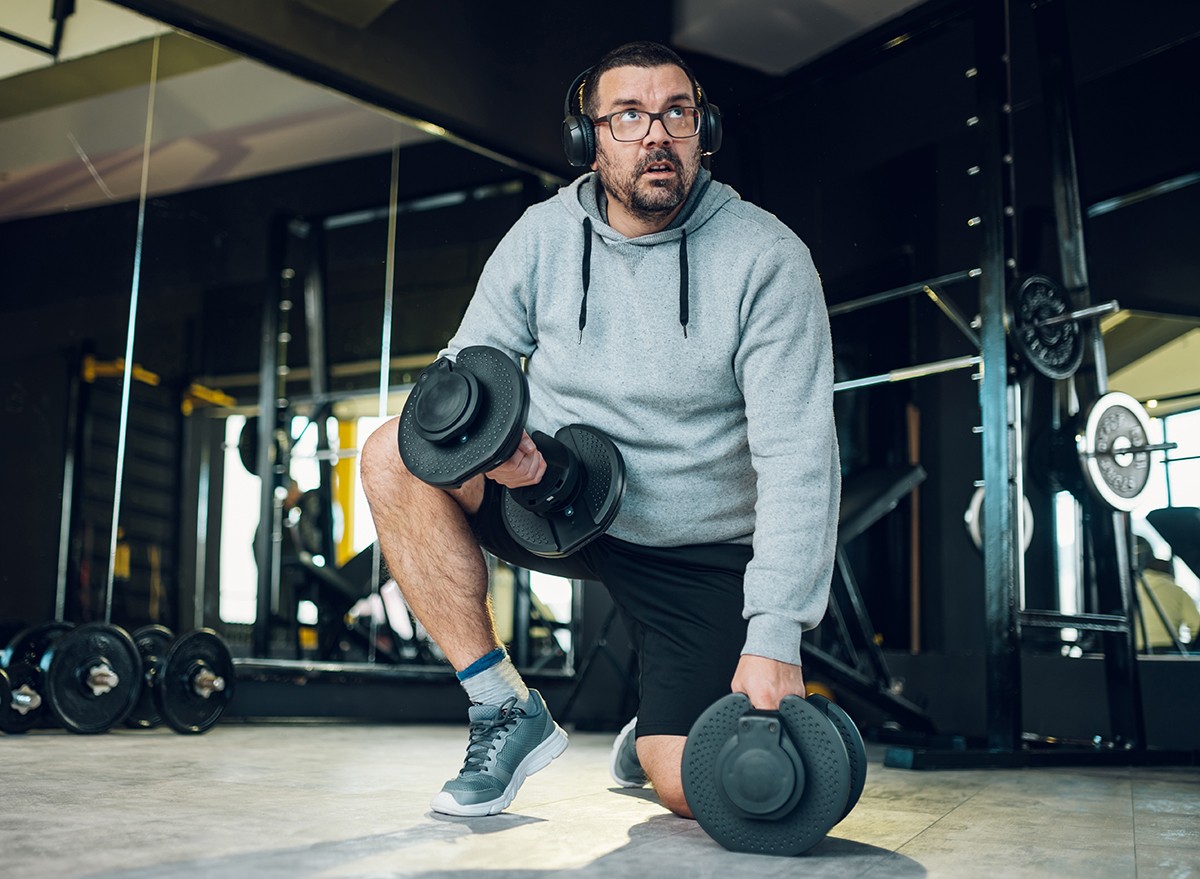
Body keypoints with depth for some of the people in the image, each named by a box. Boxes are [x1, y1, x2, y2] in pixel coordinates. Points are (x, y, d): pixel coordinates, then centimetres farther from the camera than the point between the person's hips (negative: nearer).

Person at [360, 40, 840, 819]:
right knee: (396, 457, -21)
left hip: (701, 551, -3)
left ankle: (654, 739, 25)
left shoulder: (766, 257, -15)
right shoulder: (542, 238, -4)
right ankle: (507, 710, -10)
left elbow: (797, 455, -20)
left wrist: (775, 635, -29)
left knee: (692, 792, -16)